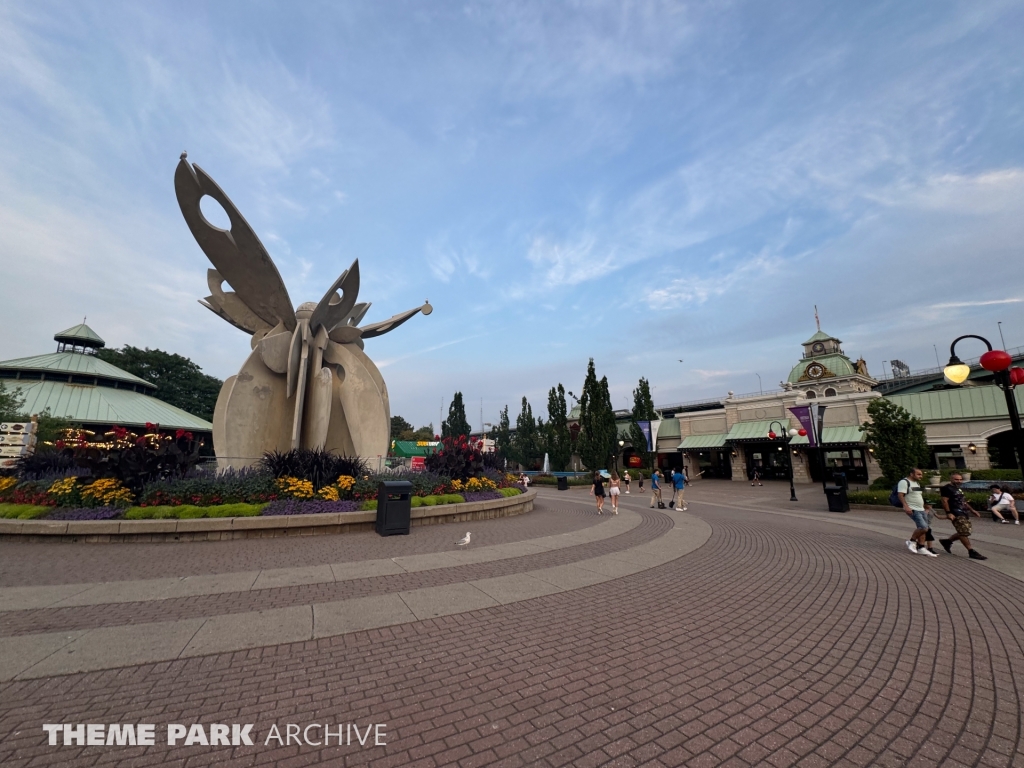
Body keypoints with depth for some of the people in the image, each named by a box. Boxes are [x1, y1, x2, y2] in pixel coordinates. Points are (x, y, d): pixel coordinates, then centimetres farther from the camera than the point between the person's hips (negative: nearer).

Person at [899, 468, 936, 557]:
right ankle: (911, 541, 0)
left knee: (922, 528, 8)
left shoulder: (917, 483, 18)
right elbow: (900, 495, -22)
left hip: (921, 509, 10)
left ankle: (921, 548, 14)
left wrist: (925, 505, 30)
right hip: (913, 510, -10)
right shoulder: (904, 482, -13)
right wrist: (905, 506, -31)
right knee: (924, 527, -18)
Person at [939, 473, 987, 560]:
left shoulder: (958, 488, 19)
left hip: (964, 513, 10)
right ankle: (971, 552, -3)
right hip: (956, 514, -10)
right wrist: (948, 513, -23)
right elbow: (944, 501, -17)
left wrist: (972, 510, 22)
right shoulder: (947, 488, -11)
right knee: (964, 533, -9)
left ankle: (947, 541, 23)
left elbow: (962, 501, 28)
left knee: (966, 532, 10)